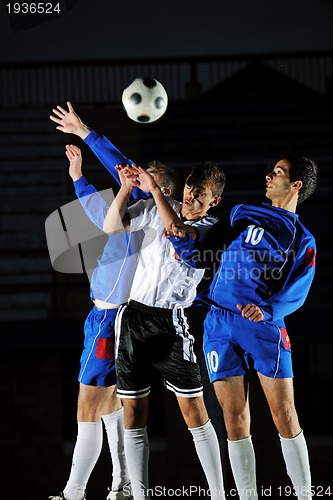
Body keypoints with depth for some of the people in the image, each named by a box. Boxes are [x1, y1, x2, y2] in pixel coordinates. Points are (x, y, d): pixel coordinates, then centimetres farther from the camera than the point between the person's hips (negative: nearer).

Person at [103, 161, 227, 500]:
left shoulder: (212, 228, -3)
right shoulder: (155, 208, 6)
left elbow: (179, 234, -23)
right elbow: (111, 227, -1)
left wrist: (154, 189, -24)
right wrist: (126, 187, -13)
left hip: (171, 323, -3)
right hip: (133, 316, 3)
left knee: (194, 412, -6)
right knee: (133, 415, 3)